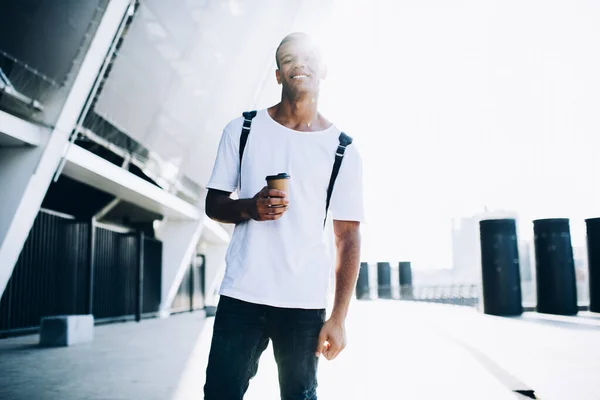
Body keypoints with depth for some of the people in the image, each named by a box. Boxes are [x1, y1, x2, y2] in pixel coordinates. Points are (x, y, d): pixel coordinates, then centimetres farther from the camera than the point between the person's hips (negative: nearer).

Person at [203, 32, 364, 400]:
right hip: (241, 295, 1)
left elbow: (348, 238, 1)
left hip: (306, 303, 0)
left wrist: (339, 317, -5)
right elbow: (213, 205, 10)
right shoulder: (242, 131, 5)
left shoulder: (343, 150, 2)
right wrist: (249, 208, -13)